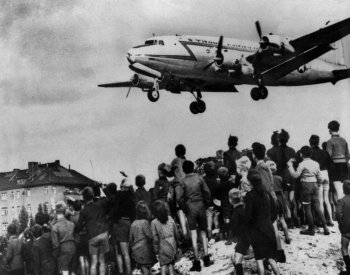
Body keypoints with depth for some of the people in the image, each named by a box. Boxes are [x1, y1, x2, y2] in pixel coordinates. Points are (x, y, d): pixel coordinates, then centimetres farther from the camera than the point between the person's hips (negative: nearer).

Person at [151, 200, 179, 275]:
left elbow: (155, 239, -11)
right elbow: (176, 233, 4)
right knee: (171, 265, 14)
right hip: (172, 246, 3)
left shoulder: (154, 223, -11)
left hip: (163, 247, -3)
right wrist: (176, 243, 19)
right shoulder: (170, 219, -3)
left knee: (163, 266, 5)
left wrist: (156, 252, -2)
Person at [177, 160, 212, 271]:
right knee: (203, 232, 14)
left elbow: (180, 198, -5)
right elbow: (207, 193, -2)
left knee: (193, 234, -2)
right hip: (201, 206, 2)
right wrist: (206, 205, 10)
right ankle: (206, 258, 11)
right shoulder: (199, 178, 0)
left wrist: (185, 209, 8)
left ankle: (197, 261, -3)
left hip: (190, 207, -1)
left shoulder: (183, 181, -3)